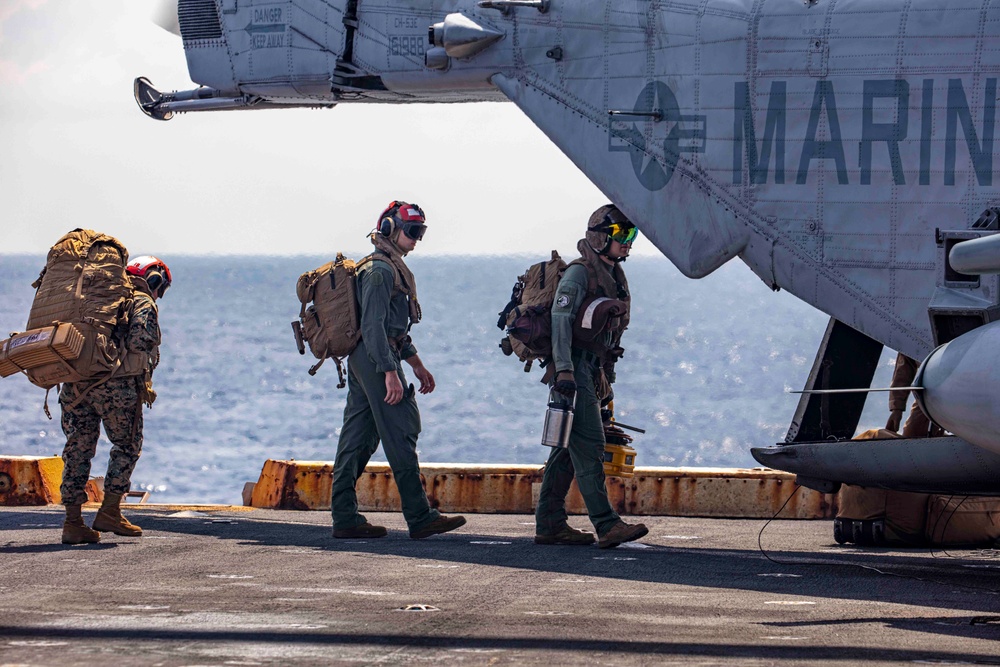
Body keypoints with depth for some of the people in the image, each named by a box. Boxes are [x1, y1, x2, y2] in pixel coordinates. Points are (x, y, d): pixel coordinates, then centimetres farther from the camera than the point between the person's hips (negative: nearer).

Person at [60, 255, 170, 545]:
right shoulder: (143, 304, 2)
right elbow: (139, 343, -14)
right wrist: (144, 380, 0)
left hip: (75, 382, 6)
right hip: (116, 384, -6)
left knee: (78, 450, 8)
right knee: (127, 446, 10)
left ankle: (72, 521, 5)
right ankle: (109, 512, 4)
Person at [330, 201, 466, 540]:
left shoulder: (390, 268, 21)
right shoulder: (380, 270, -13)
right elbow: (373, 325, -21)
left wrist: (416, 364, 27)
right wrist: (390, 372, -25)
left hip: (360, 360, 11)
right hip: (375, 358, -11)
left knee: (357, 439, 7)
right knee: (400, 434, -9)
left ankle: (345, 517, 7)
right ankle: (420, 517, -10)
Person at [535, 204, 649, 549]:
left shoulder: (615, 277, 18)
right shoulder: (579, 274, -10)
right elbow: (560, 319, -19)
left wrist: (606, 381, 23)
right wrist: (564, 370, -27)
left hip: (593, 371, 10)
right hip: (575, 371, -10)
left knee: (567, 451, 10)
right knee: (589, 447, -14)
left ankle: (550, 524, 13)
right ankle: (607, 525, -20)